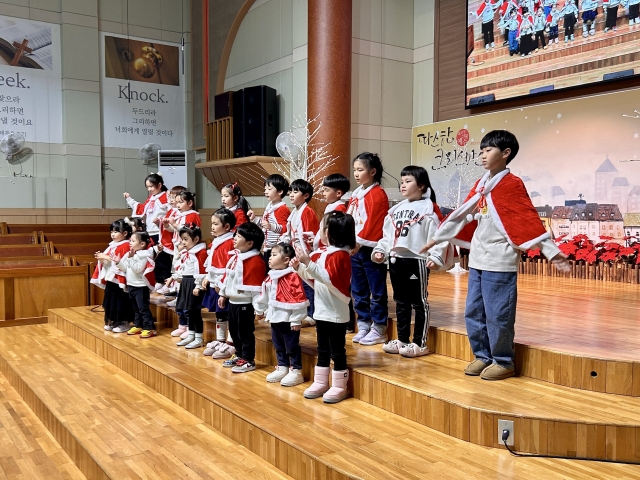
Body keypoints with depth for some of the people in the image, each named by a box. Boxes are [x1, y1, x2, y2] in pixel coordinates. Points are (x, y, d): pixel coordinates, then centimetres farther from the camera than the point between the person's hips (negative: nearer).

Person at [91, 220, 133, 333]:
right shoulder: (112, 246, 15)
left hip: (120, 279, -9)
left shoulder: (126, 246, -13)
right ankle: (112, 321, 23)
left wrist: (107, 258, -21)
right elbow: (107, 261, 22)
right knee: (111, 300, 13)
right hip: (110, 279, 9)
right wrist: (102, 258, 1)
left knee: (121, 302, -2)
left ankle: (124, 323, 7)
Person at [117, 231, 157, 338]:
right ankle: (137, 326, 27)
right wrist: (119, 262, -2)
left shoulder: (143, 256, -16)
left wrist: (131, 258, -27)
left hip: (141, 286, -9)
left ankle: (149, 328, -4)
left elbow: (137, 269, -26)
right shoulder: (130, 254, 10)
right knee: (136, 308, 17)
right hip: (131, 285, 9)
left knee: (143, 308, -8)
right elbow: (125, 269, 12)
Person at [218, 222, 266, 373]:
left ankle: (248, 361, 12)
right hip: (232, 301, 9)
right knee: (234, 331, 19)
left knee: (245, 332, 0)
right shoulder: (234, 256, 9)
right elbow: (227, 275, 19)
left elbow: (256, 285, -21)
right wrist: (223, 294, 22)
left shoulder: (255, 261, -20)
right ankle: (239, 356, 33)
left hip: (245, 303, -9)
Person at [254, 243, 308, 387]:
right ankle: (282, 368, 30)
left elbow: (298, 299, -19)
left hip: (288, 319, -8)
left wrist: (297, 320, -18)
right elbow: (264, 296, 21)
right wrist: (260, 310, 29)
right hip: (275, 318, 8)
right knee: (278, 346, 18)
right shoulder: (270, 277, 8)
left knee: (292, 347, 2)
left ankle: (296, 371, 12)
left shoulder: (293, 277, -19)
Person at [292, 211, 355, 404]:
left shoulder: (340, 255, -16)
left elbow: (329, 278, -29)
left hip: (336, 313, -9)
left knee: (337, 351, 2)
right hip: (321, 310, 9)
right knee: (322, 350, 16)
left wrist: (309, 263, -33)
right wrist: (300, 268, 6)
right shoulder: (322, 253, 10)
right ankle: (320, 382, 25)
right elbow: (315, 280, 18)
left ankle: (339, 387, 11)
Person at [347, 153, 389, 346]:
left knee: (377, 290, 1)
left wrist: (360, 241, -18)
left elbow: (373, 223, -17)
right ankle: (363, 326, 24)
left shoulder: (377, 194, -10)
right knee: (358, 290, 13)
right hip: (355, 248, 9)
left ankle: (378, 329, 10)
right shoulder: (356, 194, 15)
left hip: (371, 249, -8)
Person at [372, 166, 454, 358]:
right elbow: (387, 234, 18)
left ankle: (420, 343, 9)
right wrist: (380, 250, 8)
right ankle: (402, 339, 25)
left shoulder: (429, 209, -9)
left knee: (419, 302, 1)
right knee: (400, 302, 15)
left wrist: (436, 257, -22)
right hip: (396, 260, 8)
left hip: (417, 260, -8)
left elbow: (438, 234, -15)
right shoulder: (396, 209, 14)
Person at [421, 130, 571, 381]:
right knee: (473, 312, 12)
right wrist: (437, 237, 21)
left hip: (500, 262, -7)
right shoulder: (480, 185, 13)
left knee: (497, 314, -2)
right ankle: (483, 356, 25)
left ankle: (503, 362, 13)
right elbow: (462, 214, 18)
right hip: (477, 260, 8)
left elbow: (529, 220, -11)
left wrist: (551, 252, -16)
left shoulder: (512, 184, -7)